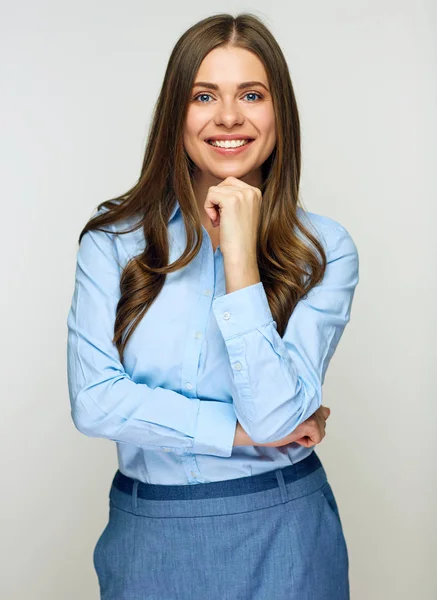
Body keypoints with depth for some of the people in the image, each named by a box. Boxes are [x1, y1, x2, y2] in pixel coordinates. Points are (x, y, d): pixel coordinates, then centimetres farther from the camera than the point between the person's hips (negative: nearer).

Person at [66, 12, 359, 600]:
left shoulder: (324, 248, -9)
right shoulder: (113, 238, -5)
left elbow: (275, 415, -19)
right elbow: (92, 400, -12)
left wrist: (240, 253, -22)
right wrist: (238, 430, -13)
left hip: (281, 537, -1)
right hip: (148, 533, 1)